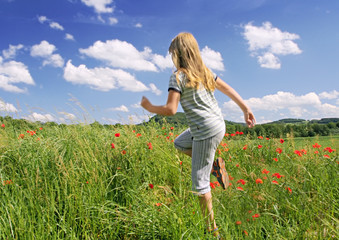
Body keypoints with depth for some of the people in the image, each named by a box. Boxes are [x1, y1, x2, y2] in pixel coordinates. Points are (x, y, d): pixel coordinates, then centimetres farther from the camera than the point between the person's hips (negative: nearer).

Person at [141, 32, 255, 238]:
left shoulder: (179, 76, -13)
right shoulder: (205, 71, 10)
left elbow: (170, 110, -19)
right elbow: (229, 90, 13)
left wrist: (150, 107, -1)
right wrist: (246, 109, 19)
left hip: (206, 132, -8)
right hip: (218, 125, 9)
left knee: (200, 184, 3)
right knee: (179, 144, 30)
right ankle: (215, 165, 18)